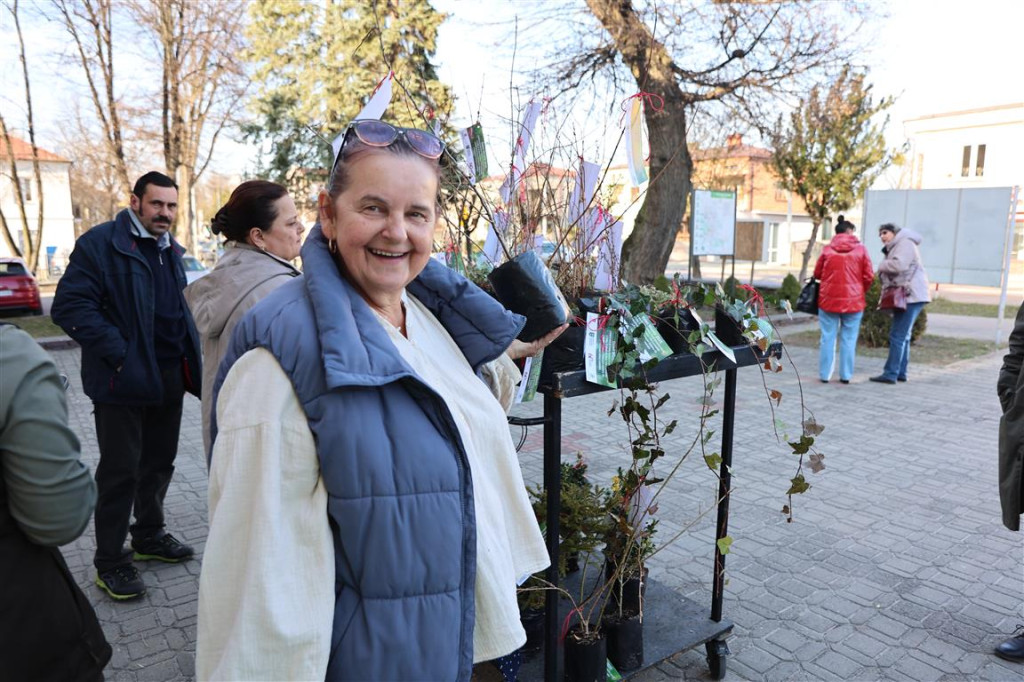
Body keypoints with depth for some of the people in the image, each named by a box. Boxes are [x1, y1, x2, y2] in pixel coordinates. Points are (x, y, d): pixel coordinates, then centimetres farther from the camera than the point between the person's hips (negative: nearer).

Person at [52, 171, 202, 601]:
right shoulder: (100, 243, -9)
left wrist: (189, 353, 10)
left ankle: (149, 537, 34)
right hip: (124, 380, -7)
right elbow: (70, 306, -15)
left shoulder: (170, 251, 14)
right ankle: (110, 562, 16)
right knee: (120, 471, 2)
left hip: (169, 378, 7)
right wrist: (118, 353, -20)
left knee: (159, 463, 17)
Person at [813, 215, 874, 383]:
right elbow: (869, 276, -2)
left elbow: (817, 273, 5)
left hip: (829, 299, 1)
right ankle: (846, 375, 9)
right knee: (848, 339, 6)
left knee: (828, 338, 6)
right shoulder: (860, 249, -1)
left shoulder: (828, 249, 1)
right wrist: (861, 291, 15)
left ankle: (825, 374, 7)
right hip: (853, 300, -1)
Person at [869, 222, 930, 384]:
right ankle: (900, 373, 19)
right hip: (906, 296, 11)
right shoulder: (894, 247, 24)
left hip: (911, 295, -11)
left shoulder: (905, 243, -8)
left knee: (897, 336, -12)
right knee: (903, 336, 13)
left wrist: (881, 266, -8)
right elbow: (891, 271, 19)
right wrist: (883, 271, -1)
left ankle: (890, 374, -11)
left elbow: (899, 265, -25)